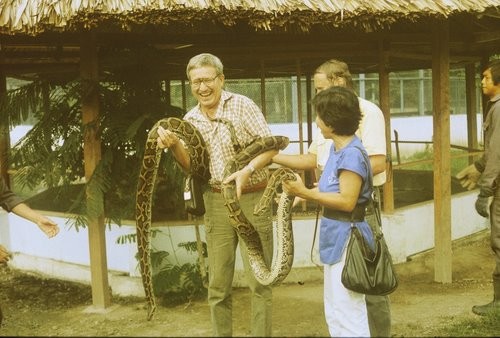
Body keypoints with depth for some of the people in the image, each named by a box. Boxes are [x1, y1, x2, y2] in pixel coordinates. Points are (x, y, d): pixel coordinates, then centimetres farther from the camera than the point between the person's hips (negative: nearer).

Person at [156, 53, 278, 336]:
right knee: (218, 283, 10)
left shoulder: (242, 105, -9)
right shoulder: (190, 120, 6)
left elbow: (271, 145, -12)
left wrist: (247, 170, -29)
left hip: (253, 198, -4)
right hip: (216, 202, 4)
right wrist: (173, 145, -13)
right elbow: (191, 166, 6)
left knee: (259, 279, 1)